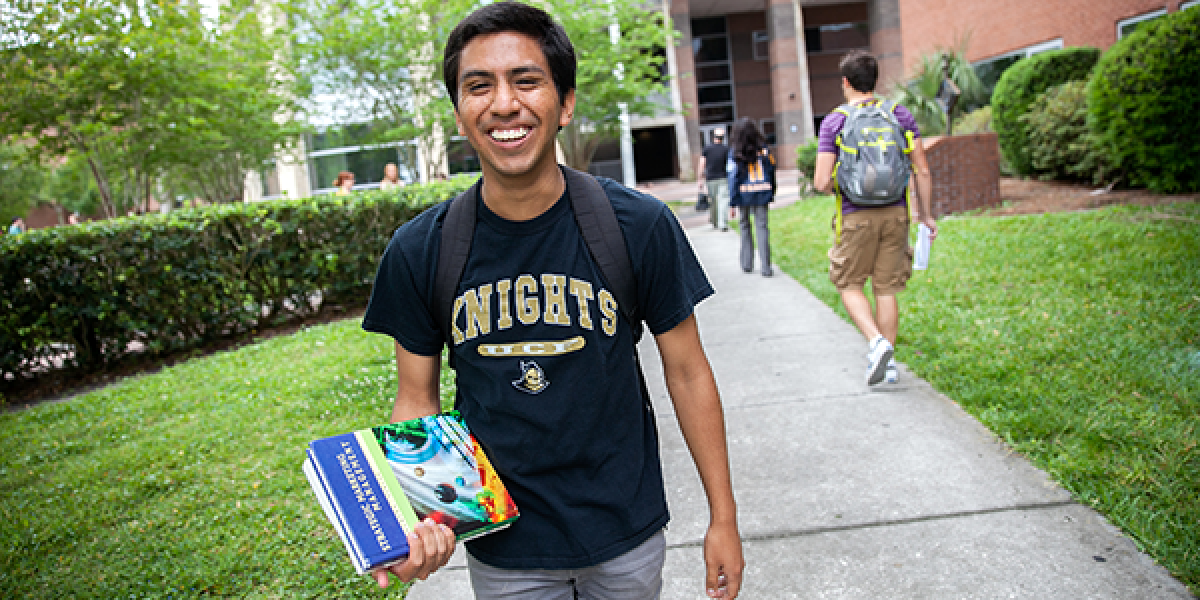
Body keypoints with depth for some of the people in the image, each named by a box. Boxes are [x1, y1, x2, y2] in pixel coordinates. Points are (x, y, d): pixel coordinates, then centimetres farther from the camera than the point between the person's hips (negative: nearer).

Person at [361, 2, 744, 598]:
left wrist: (723, 518, -1)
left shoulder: (640, 226, -14)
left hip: (627, 533, 0)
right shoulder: (418, 251, -11)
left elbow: (687, 371, -5)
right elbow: (417, 398, -1)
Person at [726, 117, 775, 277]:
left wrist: (732, 204, -7)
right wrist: (771, 195, 14)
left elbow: (733, 178, -8)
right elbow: (771, 171, 4)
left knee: (745, 226, 15)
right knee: (762, 227, 2)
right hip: (762, 194, 1)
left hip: (744, 194, -1)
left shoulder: (735, 152, -7)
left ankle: (747, 264, 20)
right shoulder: (763, 149, 1)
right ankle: (766, 267, -3)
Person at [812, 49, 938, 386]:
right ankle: (887, 362, 15)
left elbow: (822, 182, -11)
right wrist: (926, 214, 13)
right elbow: (922, 171, 3)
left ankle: (877, 342, -9)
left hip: (856, 216, -3)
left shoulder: (834, 122, -5)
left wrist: (833, 186, 12)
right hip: (895, 212, 4)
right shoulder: (901, 115, 5)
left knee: (849, 285, 12)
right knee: (887, 288, 11)